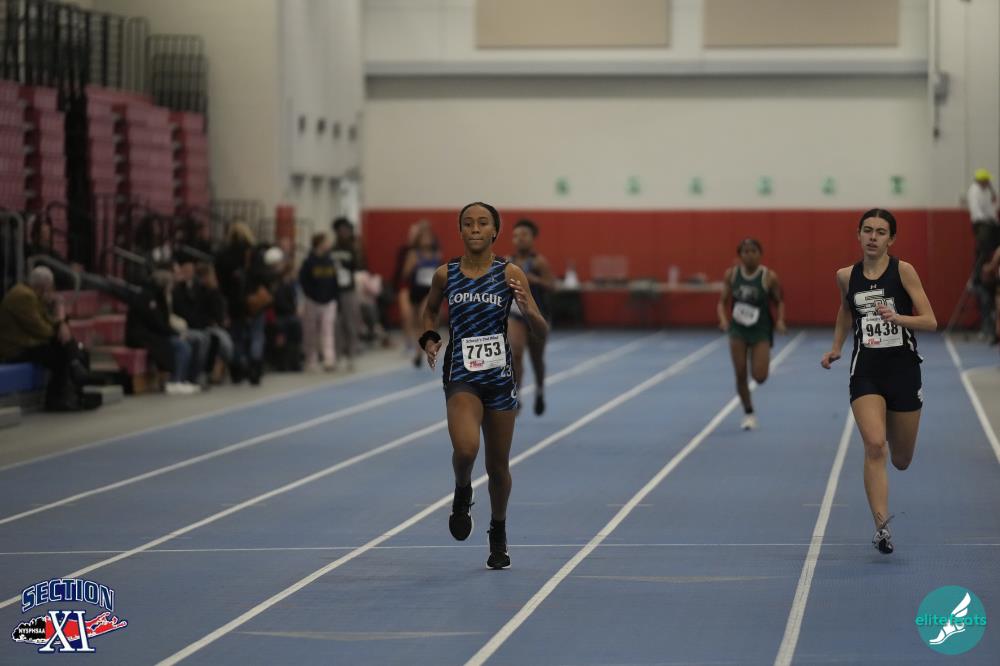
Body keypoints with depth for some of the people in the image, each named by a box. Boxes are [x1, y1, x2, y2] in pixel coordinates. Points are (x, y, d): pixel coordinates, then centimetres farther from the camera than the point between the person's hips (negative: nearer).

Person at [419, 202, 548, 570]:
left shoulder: (510, 274, -3)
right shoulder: (445, 275, 0)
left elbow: (542, 331, -3)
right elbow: (430, 309, 21)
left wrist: (528, 310, -24)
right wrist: (430, 338, 3)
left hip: (500, 376, 1)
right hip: (461, 374, -1)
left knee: (498, 465, 10)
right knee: (465, 448, -26)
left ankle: (499, 535, 32)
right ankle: (462, 492, 8)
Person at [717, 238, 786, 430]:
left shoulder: (769, 277, -10)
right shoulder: (731, 274, -2)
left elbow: (780, 302, 1)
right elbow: (722, 301, 5)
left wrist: (780, 320, -16)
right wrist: (723, 319, -14)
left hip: (761, 330, -2)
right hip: (738, 329, 2)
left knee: (759, 376, -9)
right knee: (740, 374, -4)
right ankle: (748, 413, 15)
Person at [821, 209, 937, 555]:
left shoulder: (903, 271, -7)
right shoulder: (846, 276, 3)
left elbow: (930, 321, -11)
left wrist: (896, 318, -27)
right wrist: (836, 346, 14)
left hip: (903, 369, -1)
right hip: (866, 370, 1)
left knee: (901, 460, 12)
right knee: (874, 445, -22)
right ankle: (881, 526, -22)